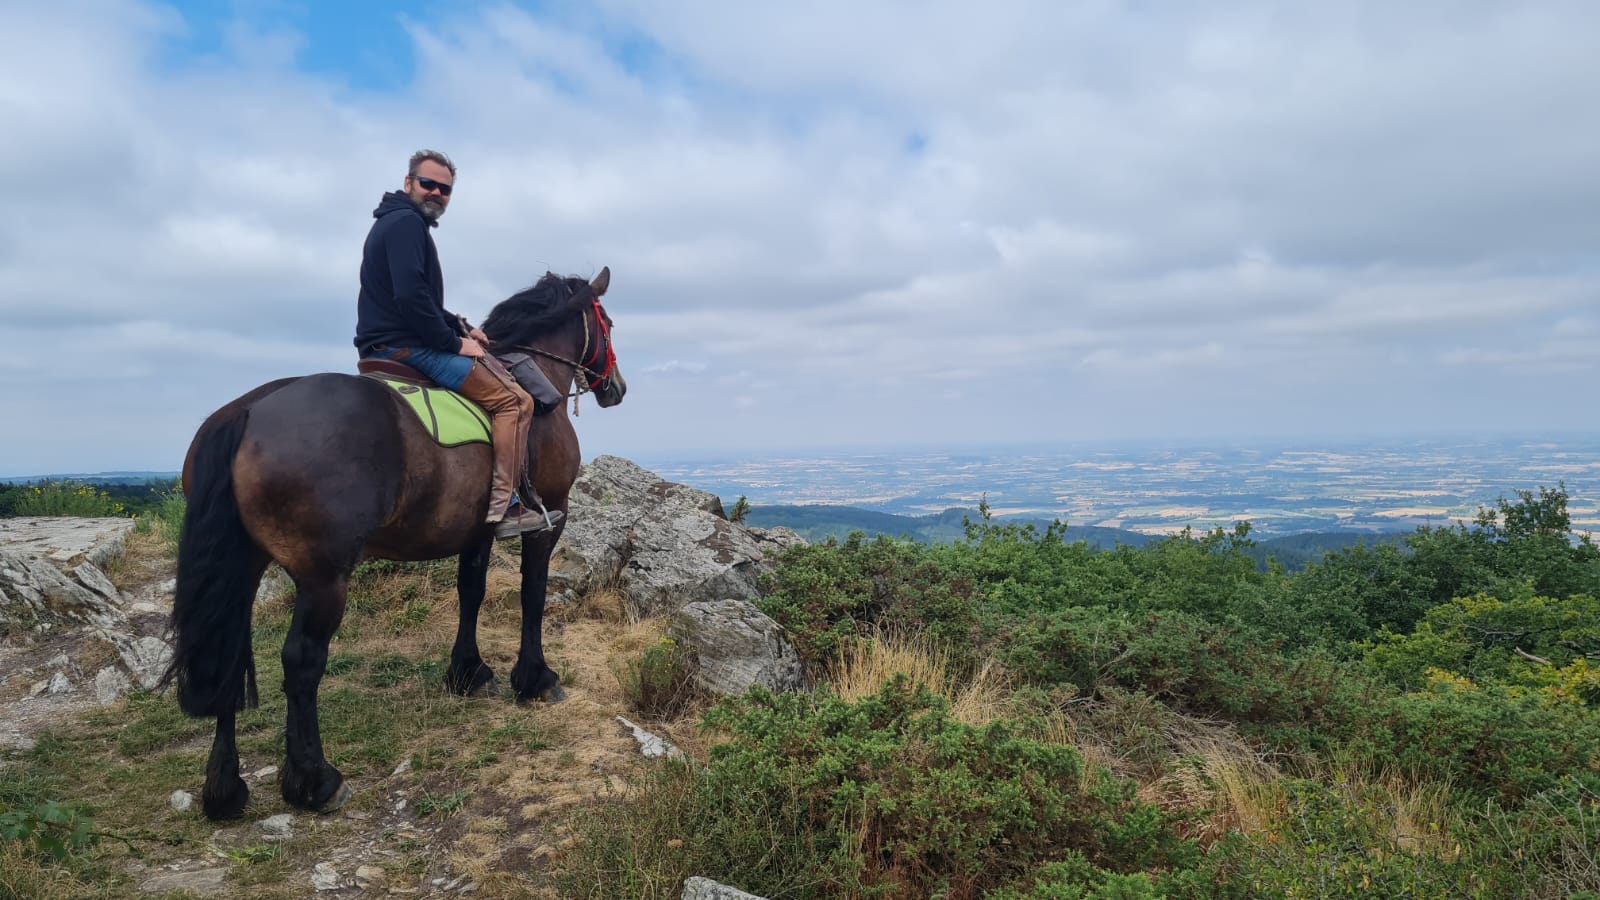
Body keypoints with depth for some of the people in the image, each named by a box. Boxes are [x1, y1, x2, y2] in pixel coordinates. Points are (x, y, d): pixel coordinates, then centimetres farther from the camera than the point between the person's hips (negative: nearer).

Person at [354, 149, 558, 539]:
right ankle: (503, 507, -17)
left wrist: (460, 327, 15)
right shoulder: (406, 223, -12)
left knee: (497, 378, 22)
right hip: (405, 347, -11)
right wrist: (454, 342, -16)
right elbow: (410, 297, -25)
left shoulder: (394, 223, 22)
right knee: (514, 400, -13)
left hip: (386, 346, 11)